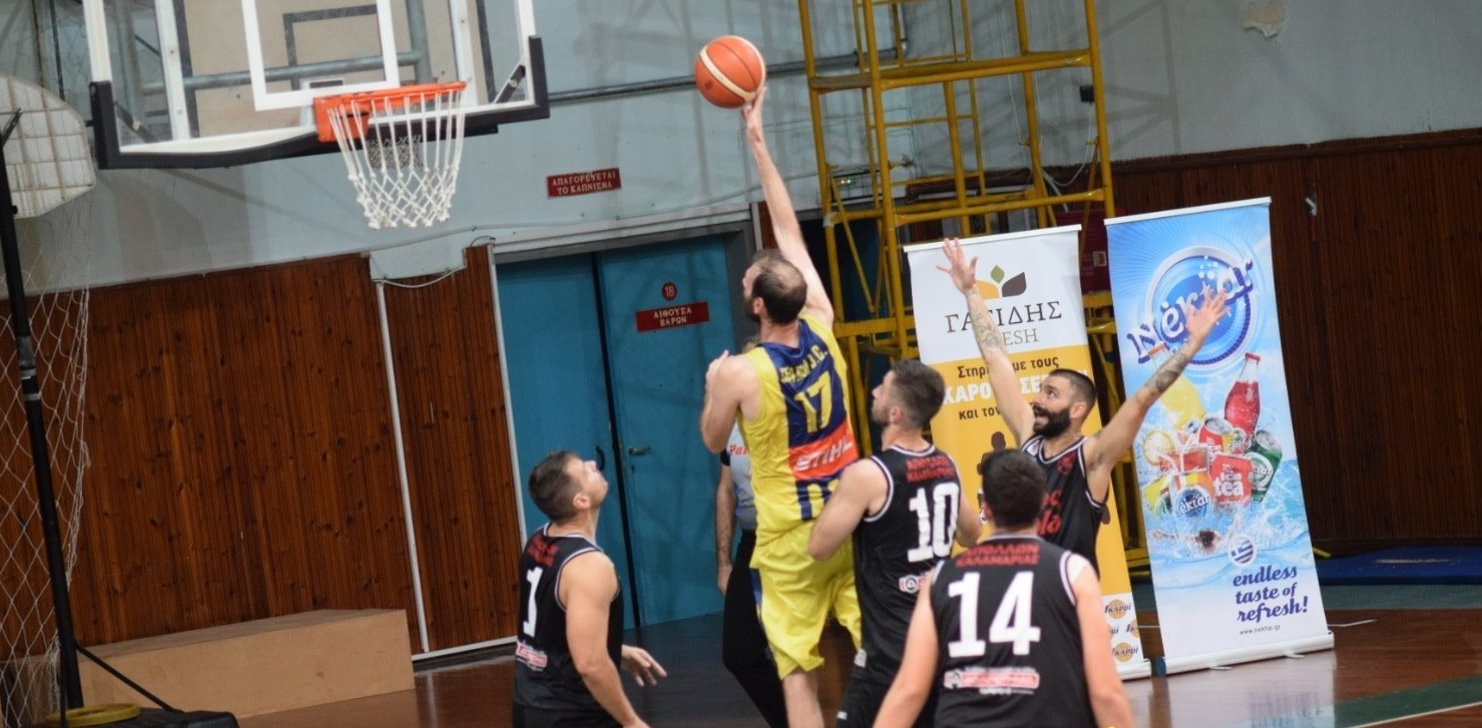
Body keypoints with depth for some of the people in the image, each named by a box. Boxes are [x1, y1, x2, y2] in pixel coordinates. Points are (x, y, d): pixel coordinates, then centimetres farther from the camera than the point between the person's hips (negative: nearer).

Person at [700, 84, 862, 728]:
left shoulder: (738, 373, -15)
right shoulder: (823, 329, -4)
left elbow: (714, 442, 3)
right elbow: (790, 234, 7)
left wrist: (713, 386, 19)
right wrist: (758, 144, 11)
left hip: (789, 540, -4)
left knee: (797, 672, 1)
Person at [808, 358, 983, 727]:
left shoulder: (867, 475, -17)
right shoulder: (947, 466, 5)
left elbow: (819, 547, -9)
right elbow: (972, 534, 22)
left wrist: (840, 494, 5)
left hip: (892, 644, -7)